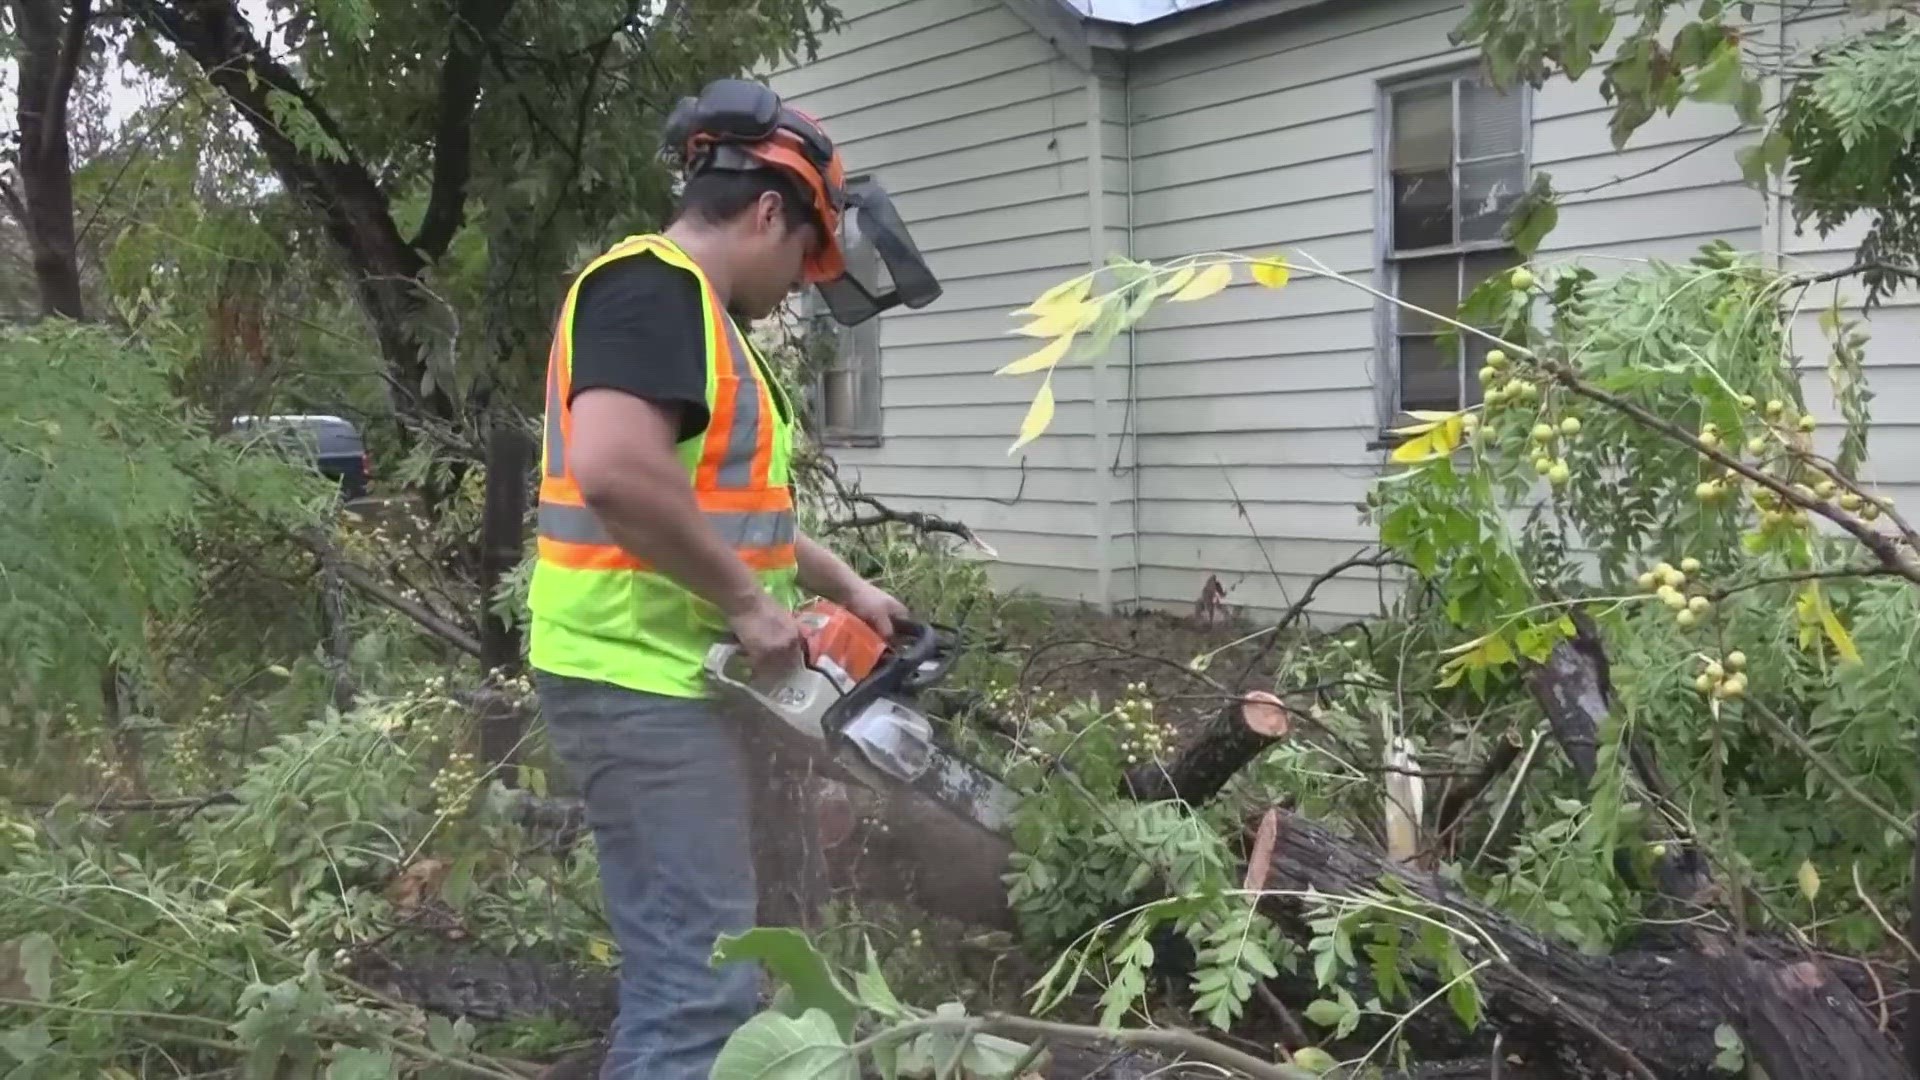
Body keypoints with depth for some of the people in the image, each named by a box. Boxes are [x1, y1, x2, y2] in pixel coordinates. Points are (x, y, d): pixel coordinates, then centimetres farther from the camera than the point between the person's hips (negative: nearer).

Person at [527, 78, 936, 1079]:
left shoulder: (692, 312, 18)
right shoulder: (651, 287, -15)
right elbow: (616, 473, -31)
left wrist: (849, 589, 24)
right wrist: (747, 602, -20)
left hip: (673, 679, 11)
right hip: (642, 680, -11)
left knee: (680, 967, 17)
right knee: (702, 983, -7)